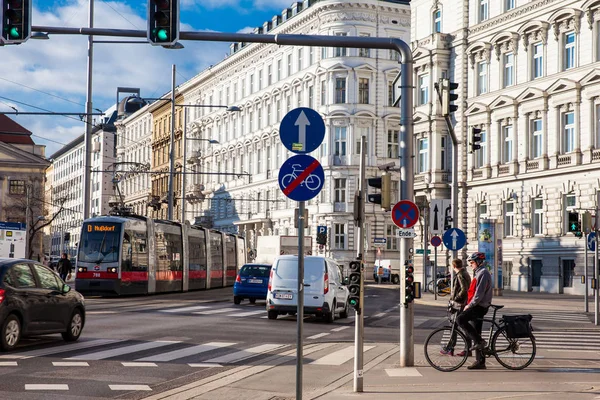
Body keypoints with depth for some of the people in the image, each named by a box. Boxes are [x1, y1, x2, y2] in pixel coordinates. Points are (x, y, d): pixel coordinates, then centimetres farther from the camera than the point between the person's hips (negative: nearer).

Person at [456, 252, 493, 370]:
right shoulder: (478, 273, 22)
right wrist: (469, 304, 16)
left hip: (479, 306, -10)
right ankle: (480, 362, 9)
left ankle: (479, 341, -20)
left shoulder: (483, 273, -11)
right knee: (475, 334, 8)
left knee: (460, 319, -24)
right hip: (477, 306, 10)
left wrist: (470, 305, -17)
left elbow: (479, 293, -19)